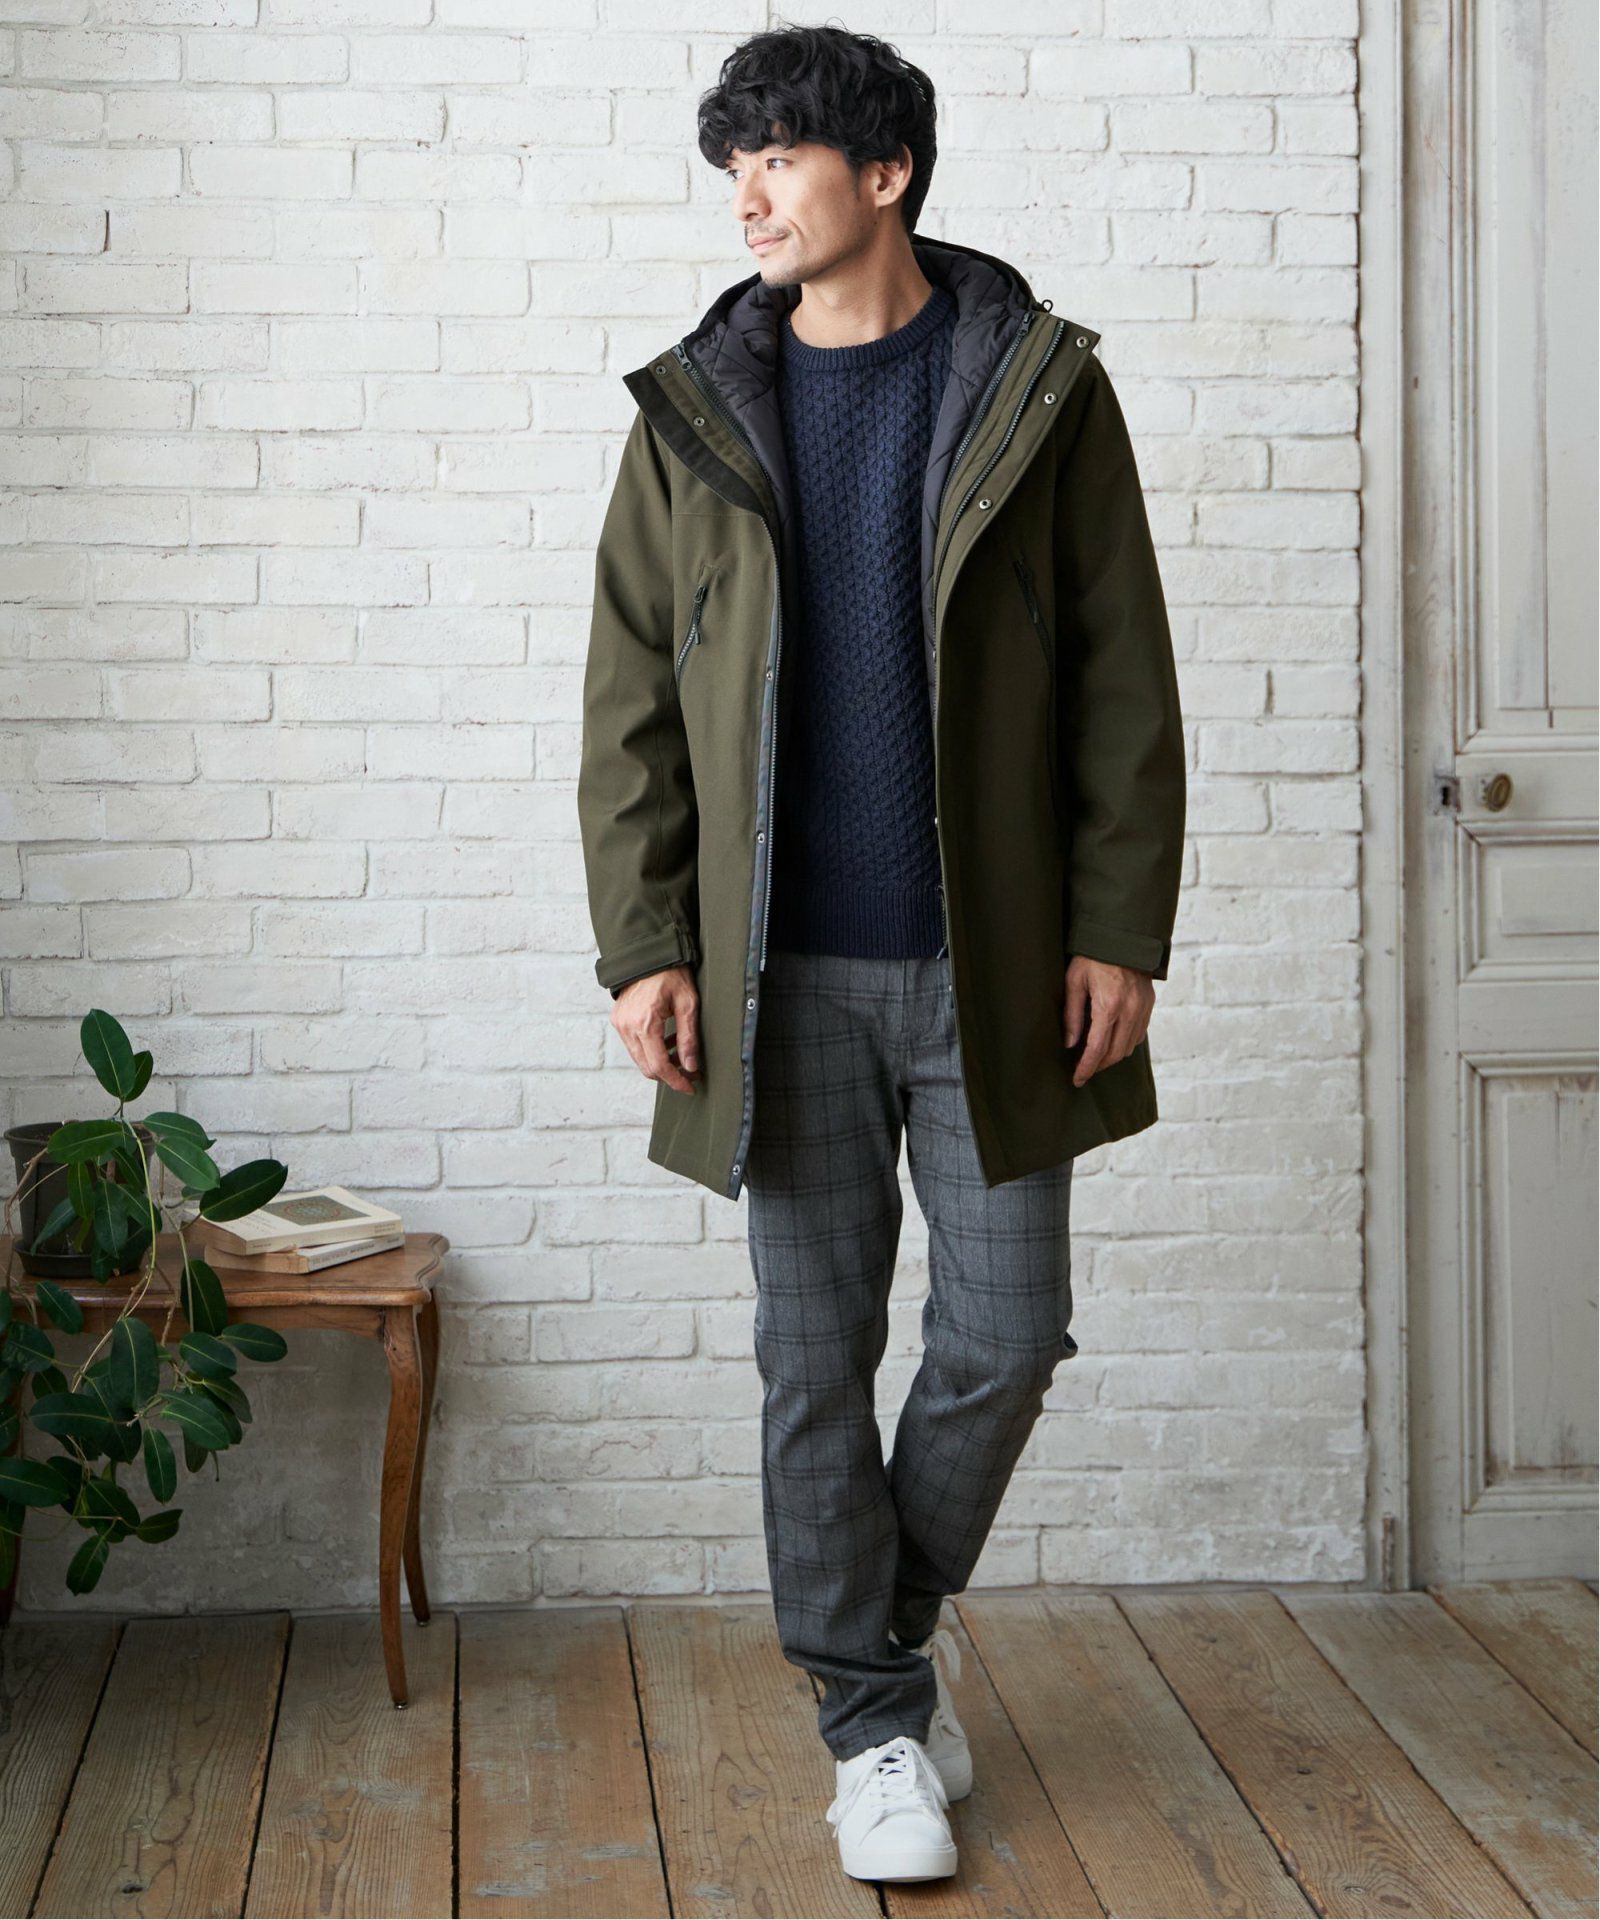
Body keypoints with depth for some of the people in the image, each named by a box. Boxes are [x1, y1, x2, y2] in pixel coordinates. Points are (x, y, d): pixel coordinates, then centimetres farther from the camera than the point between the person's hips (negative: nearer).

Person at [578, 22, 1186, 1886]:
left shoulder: (1037, 388, 2)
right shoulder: (696, 410, 6)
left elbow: (1124, 680, 1)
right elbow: (630, 703, 6)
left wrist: (1121, 931, -6)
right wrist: (642, 946, -3)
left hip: (992, 964, -1)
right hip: (784, 975, 1)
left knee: (1005, 1333, 4)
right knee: (814, 1360, 5)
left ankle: (901, 1609, 32)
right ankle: (876, 1720, 20)